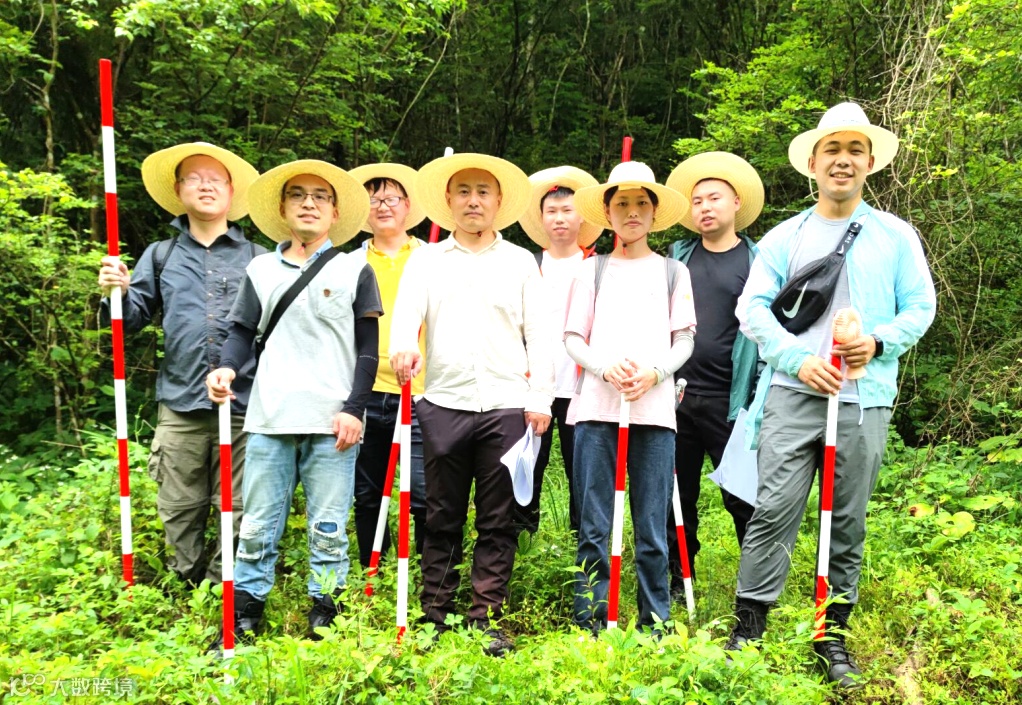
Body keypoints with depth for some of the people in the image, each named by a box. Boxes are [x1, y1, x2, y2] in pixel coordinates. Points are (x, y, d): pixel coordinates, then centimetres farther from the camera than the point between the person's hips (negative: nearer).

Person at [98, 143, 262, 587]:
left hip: (243, 405, -1)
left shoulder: (257, 259, 9)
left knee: (237, 509, 5)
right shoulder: (161, 256, 15)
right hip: (180, 404, 2)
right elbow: (134, 320, 9)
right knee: (180, 509, 9)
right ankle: (187, 587, 25)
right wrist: (118, 293, -7)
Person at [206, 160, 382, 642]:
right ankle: (244, 618, 19)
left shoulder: (354, 271, 7)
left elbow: (368, 349, 4)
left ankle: (323, 621, 16)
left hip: (332, 422, -2)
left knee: (328, 529, 4)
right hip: (269, 421, 2)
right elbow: (243, 330, 13)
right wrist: (226, 367, -9)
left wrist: (354, 409, -5)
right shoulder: (261, 269, 13)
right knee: (258, 526, 7)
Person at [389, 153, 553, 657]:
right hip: (443, 403, 0)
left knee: (498, 520, 4)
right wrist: (403, 348, -25)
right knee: (441, 518, 7)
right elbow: (407, 312, -3)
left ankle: (487, 620, 14)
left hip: (506, 405, 0)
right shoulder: (426, 260, 13)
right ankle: (435, 617, 18)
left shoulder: (520, 261, 13)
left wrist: (540, 396, -1)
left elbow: (538, 333, 8)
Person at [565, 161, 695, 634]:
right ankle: (590, 622, 10)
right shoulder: (592, 270, 14)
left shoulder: (673, 271, 15)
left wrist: (654, 372, -11)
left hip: (655, 408, 0)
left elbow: (684, 341, 9)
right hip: (596, 406, 0)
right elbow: (573, 338, 8)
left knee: (652, 526, 1)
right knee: (593, 524, 0)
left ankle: (655, 622, 13)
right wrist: (606, 367, -11)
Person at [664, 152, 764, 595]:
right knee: (677, 496, 10)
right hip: (674, 394, 3)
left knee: (742, 498, -1)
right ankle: (678, 584, 23)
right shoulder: (677, 256, 13)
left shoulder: (757, 261, 4)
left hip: (728, 400, -3)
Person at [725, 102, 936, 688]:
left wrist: (878, 342, -10)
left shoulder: (897, 236, 13)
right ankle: (748, 628, 2)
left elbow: (921, 308, 10)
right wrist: (799, 359, -11)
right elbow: (753, 307, 3)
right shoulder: (784, 237, 11)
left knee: (849, 523, 7)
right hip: (793, 393, -1)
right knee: (773, 511, -7)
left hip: (866, 399, 1)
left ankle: (834, 635, 20)